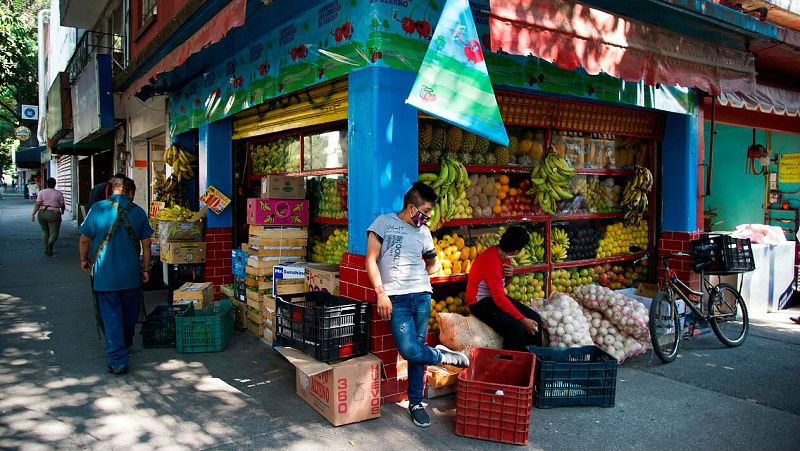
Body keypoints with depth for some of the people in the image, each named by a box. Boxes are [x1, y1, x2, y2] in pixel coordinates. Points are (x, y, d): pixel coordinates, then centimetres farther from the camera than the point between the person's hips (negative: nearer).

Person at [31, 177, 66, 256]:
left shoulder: (42, 192, 3)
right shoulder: (59, 193, 1)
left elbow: (37, 204, -6)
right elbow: (62, 205, 3)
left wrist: (33, 214, -7)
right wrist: (62, 211, 22)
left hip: (42, 214, 3)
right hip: (54, 214, -3)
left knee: (45, 232, 19)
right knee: (54, 233, -1)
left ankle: (47, 249, 21)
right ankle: (50, 244, -29)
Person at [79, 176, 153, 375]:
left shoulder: (98, 209, -7)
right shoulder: (138, 212, -2)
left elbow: (85, 239, -3)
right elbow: (146, 244, 0)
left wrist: (84, 260, 15)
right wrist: (145, 269, 10)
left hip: (105, 274, -2)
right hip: (131, 274, 2)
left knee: (111, 316, 2)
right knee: (129, 314, 20)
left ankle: (117, 361, -1)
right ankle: (126, 344, 42)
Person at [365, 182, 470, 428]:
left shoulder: (424, 232, 15)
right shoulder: (384, 222, 2)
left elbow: (432, 264, 31)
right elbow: (371, 260, -3)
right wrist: (381, 293, -10)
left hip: (422, 296, 4)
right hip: (397, 299, -4)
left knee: (416, 349, 4)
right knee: (410, 351, -18)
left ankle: (416, 404, 18)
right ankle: (441, 356, 11)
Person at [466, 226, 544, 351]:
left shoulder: (502, 252, -2)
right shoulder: (491, 262, -28)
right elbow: (499, 299, -28)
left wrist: (510, 272, -5)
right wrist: (523, 320, -24)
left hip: (496, 296, 9)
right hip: (480, 302, -9)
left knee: (534, 318, -2)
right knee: (515, 328, -28)